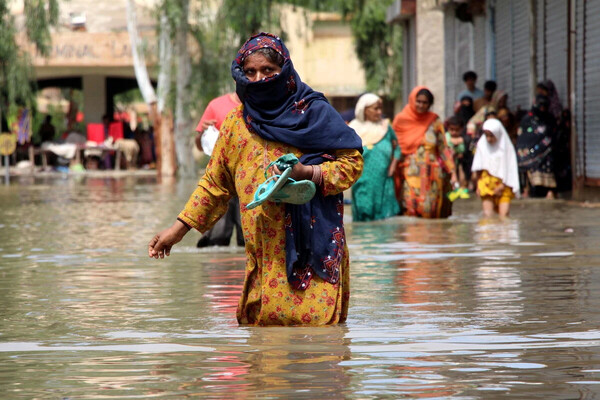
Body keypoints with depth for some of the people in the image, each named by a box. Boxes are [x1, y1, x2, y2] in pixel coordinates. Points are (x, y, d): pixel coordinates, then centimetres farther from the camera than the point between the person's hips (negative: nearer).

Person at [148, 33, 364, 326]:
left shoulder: (313, 112, 2)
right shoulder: (236, 123, 14)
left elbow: (353, 162, 1)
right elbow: (214, 182, 20)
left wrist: (307, 172, -14)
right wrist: (178, 229, 16)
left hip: (312, 243, -4)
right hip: (263, 253, 4)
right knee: (260, 324, -3)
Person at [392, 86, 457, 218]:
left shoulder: (434, 122, 7)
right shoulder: (401, 120, 4)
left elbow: (443, 148, 8)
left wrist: (452, 171, 1)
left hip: (431, 175, 1)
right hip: (410, 173, -1)